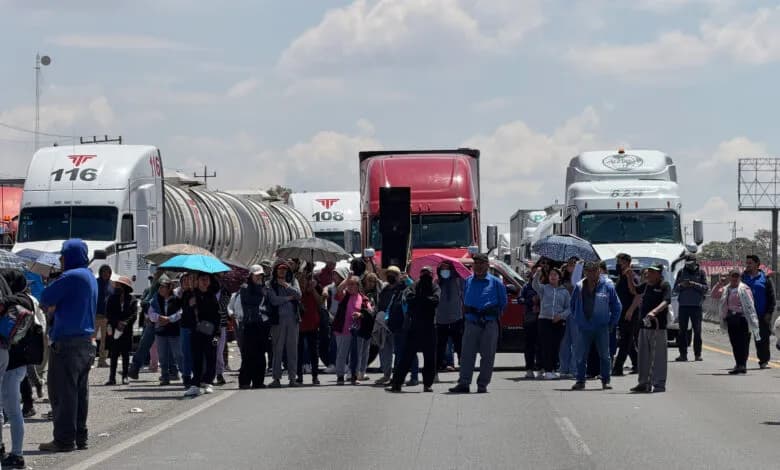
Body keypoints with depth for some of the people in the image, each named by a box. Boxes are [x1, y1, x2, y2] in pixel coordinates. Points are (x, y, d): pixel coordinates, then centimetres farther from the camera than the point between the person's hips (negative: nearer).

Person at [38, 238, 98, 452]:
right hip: (86, 343, 9)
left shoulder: (72, 276, -14)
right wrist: (53, 307, 4)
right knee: (80, 392, 12)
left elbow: (45, 299, -11)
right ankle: (80, 436, 15)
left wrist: (50, 306, 7)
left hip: (67, 343, -9)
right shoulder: (90, 278, 16)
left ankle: (64, 439, -5)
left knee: (62, 391, -5)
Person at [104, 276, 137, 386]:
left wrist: (124, 323, -17)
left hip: (127, 331, -1)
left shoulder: (132, 300, 2)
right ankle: (112, 377, -2)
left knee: (125, 354, 4)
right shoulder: (112, 299, 8)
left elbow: (134, 315, -5)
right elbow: (108, 314, 2)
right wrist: (117, 323, -12)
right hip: (114, 331, 1)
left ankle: (125, 377, 10)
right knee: (114, 354, -1)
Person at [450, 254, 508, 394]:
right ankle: (464, 383, -6)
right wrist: (466, 310, 9)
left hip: (490, 324, -2)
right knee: (467, 353, -5)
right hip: (471, 323, 2)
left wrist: (494, 312, -1)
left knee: (487, 355, 0)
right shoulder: (468, 281, 12)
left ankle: (482, 384, 6)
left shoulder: (495, 282, 4)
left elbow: (503, 303, 9)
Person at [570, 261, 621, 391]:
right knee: (581, 355, 3)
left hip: (602, 327, -2)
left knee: (604, 355, 2)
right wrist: (577, 319, 11)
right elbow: (573, 305, 18)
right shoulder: (579, 287, 4)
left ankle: (605, 381, 11)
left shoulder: (607, 286, -2)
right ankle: (580, 381, 11)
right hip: (583, 327, 2)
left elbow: (616, 306, 5)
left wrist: (611, 323, 2)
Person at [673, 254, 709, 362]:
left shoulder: (701, 273, 5)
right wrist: (681, 285, -10)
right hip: (683, 305, 2)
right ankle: (683, 354, 4)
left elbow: (706, 288, -2)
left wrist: (694, 284, -16)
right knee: (682, 331, 1)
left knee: (697, 331, -2)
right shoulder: (681, 272, 10)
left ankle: (697, 354, 2)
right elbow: (675, 289, 10)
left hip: (696, 305, -2)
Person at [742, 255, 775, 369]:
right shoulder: (743, 278, 8)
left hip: (762, 316, -2)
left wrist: (769, 312, -6)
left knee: (763, 338, 2)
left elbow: (771, 297, 2)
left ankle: (764, 361, 11)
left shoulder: (765, 278, 2)